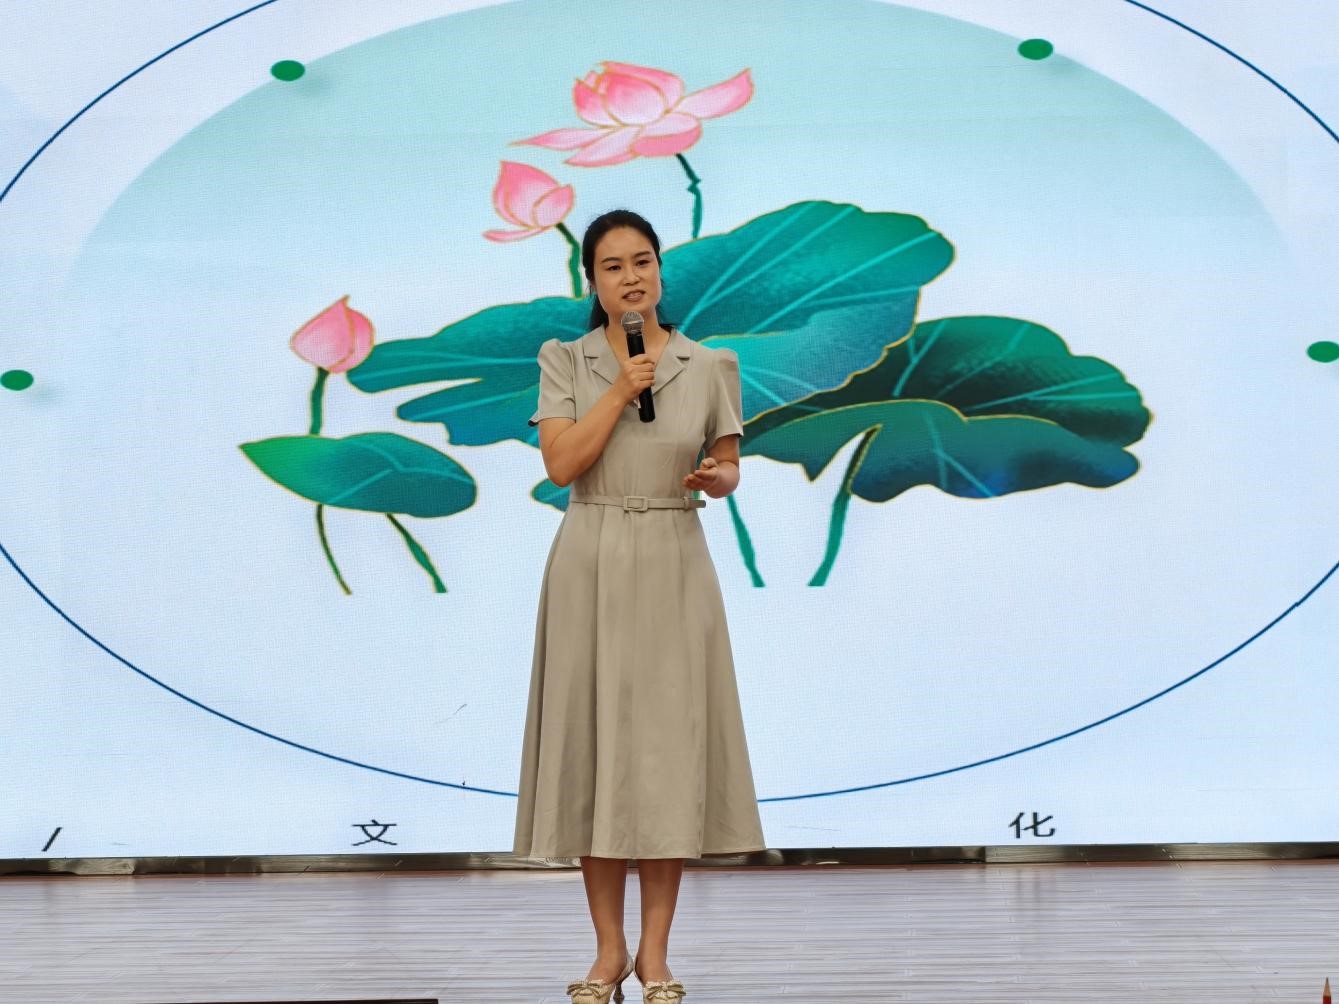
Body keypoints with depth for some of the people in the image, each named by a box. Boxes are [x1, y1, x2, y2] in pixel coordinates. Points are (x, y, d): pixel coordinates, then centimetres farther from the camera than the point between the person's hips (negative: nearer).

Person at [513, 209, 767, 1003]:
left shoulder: (710, 365, 3)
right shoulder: (566, 361, 1)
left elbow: (728, 464, 10)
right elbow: (561, 464, -9)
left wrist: (720, 479, -12)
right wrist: (622, 388, -14)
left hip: (673, 566, 0)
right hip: (590, 567, 0)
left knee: (667, 745, -1)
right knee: (594, 744, 1)